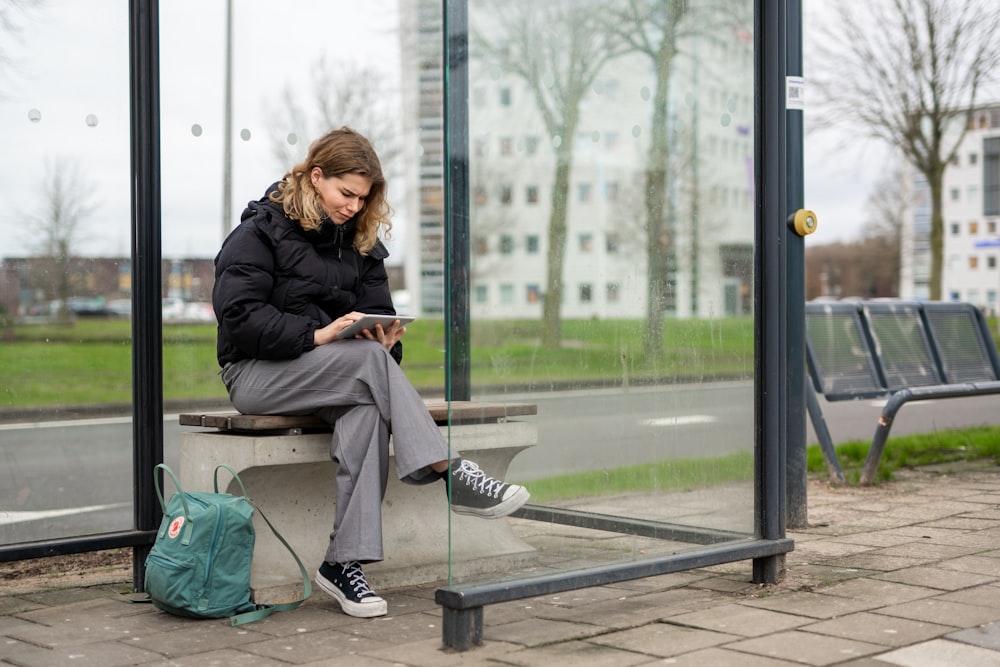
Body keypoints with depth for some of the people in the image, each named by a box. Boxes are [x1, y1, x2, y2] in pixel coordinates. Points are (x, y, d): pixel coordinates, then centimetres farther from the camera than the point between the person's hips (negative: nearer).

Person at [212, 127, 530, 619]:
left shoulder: (360, 241, 15)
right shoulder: (261, 232, -4)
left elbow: (377, 311, 12)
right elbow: (239, 314, -16)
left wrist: (385, 336, -13)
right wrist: (317, 334, -25)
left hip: (345, 375, 5)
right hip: (257, 374, -5)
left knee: (367, 410, -32)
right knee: (369, 358, -32)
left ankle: (345, 563, -35)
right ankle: (448, 473, -34)